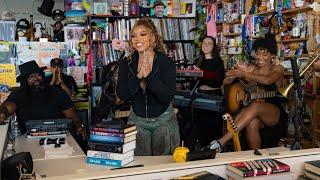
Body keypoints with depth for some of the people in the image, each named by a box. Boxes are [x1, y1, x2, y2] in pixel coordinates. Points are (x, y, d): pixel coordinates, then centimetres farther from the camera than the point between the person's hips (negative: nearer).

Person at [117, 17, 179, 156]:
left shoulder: (166, 62, -11)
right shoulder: (126, 64, -3)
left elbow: (168, 96, -21)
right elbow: (121, 95, -13)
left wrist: (149, 75, -30)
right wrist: (138, 76, -26)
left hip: (164, 119, -2)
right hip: (137, 120, 2)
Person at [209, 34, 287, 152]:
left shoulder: (278, 69, 5)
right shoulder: (251, 68, 14)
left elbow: (267, 80, -19)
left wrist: (244, 74, -23)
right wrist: (240, 70, -15)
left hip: (275, 114, -2)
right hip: (254, 113, 3)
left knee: (255, 105, -36)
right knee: (251, 122, -35)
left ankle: (221, 142, -44)